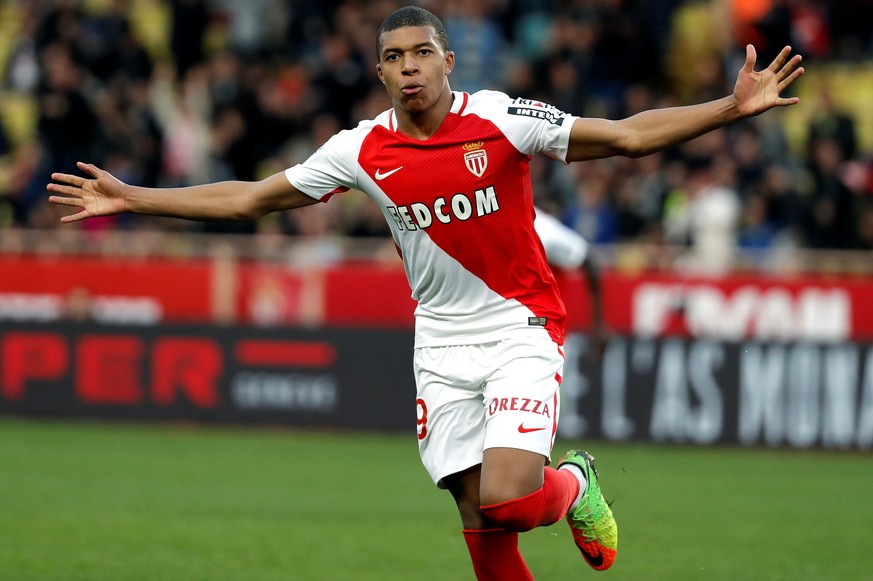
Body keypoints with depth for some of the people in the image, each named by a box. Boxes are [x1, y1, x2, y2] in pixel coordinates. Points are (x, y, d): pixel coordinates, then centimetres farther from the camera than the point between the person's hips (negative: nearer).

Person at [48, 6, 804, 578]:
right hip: (443, 344, 3)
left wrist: (732, 107, -23)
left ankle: (573, 484, 15)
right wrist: (133, 199, 4)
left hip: (521, 330, -3)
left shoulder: (501, 121, -12)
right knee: (479, 517, -2)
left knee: (507, 498, -20)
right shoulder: (361, 151, -3)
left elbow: (630, 135, -12)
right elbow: (247, 200, 6)